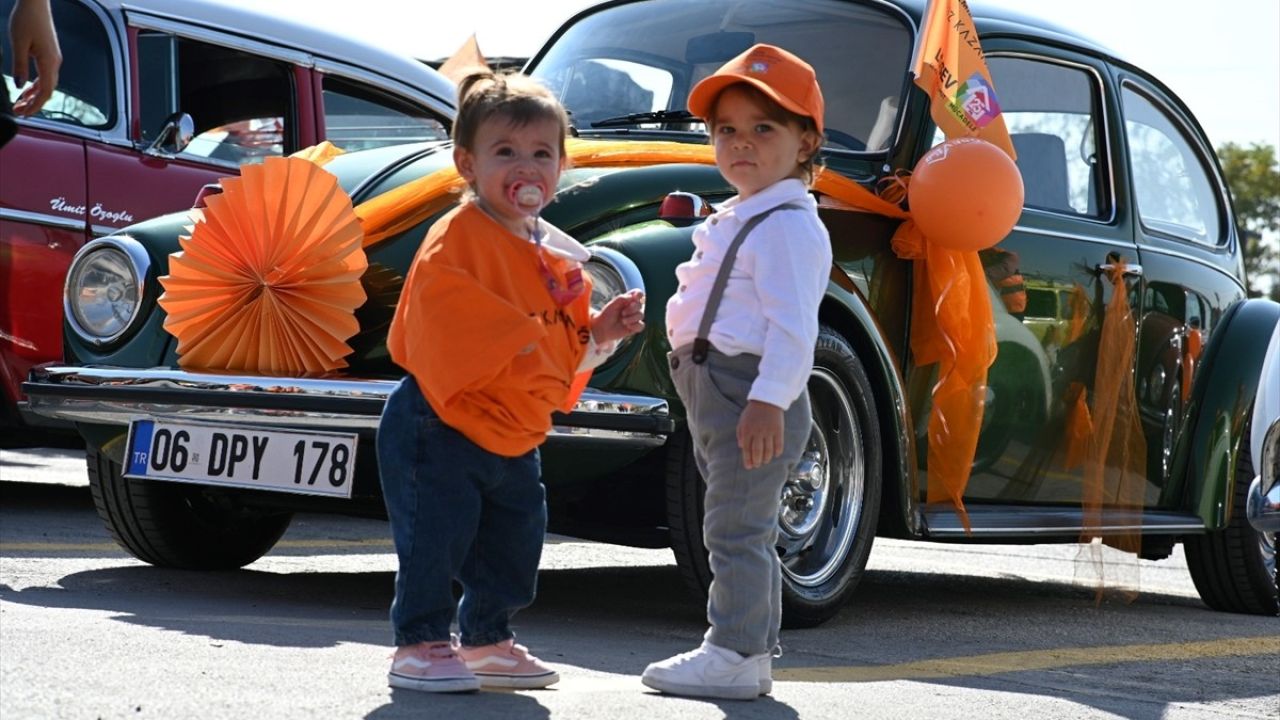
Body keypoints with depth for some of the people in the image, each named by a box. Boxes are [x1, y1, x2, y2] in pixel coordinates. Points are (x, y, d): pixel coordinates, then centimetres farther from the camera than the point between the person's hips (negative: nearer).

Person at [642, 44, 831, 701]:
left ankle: (732, 653, -7)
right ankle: (756, 651, 23)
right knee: (745, 529, 16)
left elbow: (792, 325, -24)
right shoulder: (735, 220, 19)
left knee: (737, 527, -9)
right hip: (719, 393, 11)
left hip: (754, 394, -11)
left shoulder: (788, 224, -14)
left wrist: (767, 400, -32)